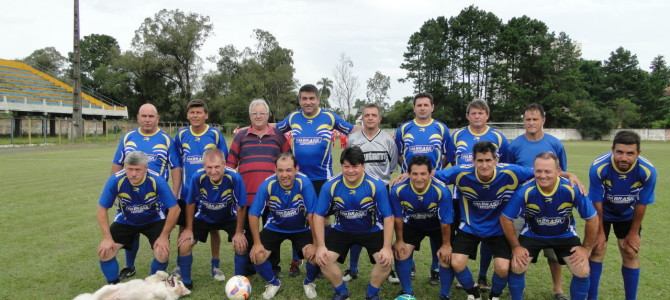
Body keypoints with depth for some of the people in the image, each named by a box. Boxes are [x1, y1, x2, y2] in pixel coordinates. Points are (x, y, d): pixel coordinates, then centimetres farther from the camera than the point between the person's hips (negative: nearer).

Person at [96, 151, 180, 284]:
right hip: (125, 221, 2)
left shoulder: (157, 181, -31)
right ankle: (113, 285, 16)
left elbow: (174, 209, -23)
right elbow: (102, 209, -15)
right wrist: (107, 238, -18)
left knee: (162, 254, -19)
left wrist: (164, 236, -21)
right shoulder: (115, 180, -27)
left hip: (154, 220, -2)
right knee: (104, 251, -11)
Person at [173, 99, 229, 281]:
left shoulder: (215, 134, -5)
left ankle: (215, 266, 21)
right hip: (186, 192, 2)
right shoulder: (181, 135, 2)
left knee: (213, 228, 7)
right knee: (184, 228, 9)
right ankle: (180, 266, 26)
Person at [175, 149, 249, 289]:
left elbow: (241, 206, -20)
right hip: (203, 217, 1)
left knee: (241, 245, -16)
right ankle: (186, 282, 14)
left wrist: (239, 232, -14)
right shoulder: (197, 177, -31)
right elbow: (191, 204, -12)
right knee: (184, 245, -10)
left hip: (228, 218, -1)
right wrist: (189, 229, -5)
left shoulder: (235, 178, -35)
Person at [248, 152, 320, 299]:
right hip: (274, 228, 2)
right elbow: (253, 214, -17)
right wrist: (257, 243, -15)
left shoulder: (304, 183, -30)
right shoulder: (267, 185, -26)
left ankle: (309, 282, 12)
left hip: (301, 228, -1)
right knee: (256, 256, -15)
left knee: (314, 254, -24)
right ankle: (273, 282, 19)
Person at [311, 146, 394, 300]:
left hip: (372, 230, -1)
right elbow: (318, 215, -12)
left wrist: (387, 247, -22)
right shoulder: (330, 186, -21)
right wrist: (320, 246, -18)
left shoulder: (376, 185, -25)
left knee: (386, 259, -21)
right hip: (341, 230, 1)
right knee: (323, 258, -15)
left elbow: (388, 217, -17)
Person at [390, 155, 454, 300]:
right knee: (401, 253, -5)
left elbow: (445, 221, -21)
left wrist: (446, 244, -10)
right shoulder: (398, 190, -33)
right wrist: (399, 240, -4)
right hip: (412, 224, 2)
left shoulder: (442, 190, -37)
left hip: (437, 224, -1)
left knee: (447, 256, -9)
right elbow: (398, 217, -13)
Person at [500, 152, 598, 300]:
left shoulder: (572, 189, -29)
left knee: (583, 272, -10)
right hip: (532, 234, -1)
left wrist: (586, 247, -7)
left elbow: (592, 218, -12)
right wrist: (516, 246, -12)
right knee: (516, 267, -13)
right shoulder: (525, 191, -30)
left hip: (565, 235, 1)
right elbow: (505, 218, -16)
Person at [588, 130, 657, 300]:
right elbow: (597, 202, -21)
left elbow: (641, 204, -14)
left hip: (628, 215, 2)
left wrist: (633, 233, -5)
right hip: (603, 213, -1)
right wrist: (600, 232, -11)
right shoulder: (598, 167, -34)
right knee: (596, 251, -2)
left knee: (631, 255, 3)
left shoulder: (647, 171, -29)